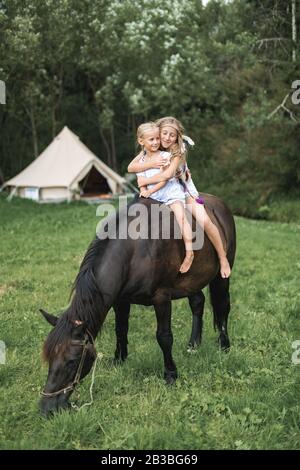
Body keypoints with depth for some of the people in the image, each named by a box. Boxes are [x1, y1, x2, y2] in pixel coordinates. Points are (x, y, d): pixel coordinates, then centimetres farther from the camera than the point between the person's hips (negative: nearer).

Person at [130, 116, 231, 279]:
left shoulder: (178, 151, -17)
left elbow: (167, 174, -28)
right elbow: (131, 167, -11)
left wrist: (145, 181, -20)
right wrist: (152, 163, -25)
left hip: (184, 191, -5)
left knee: (204, 221, -23)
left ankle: (223, 259, -9)